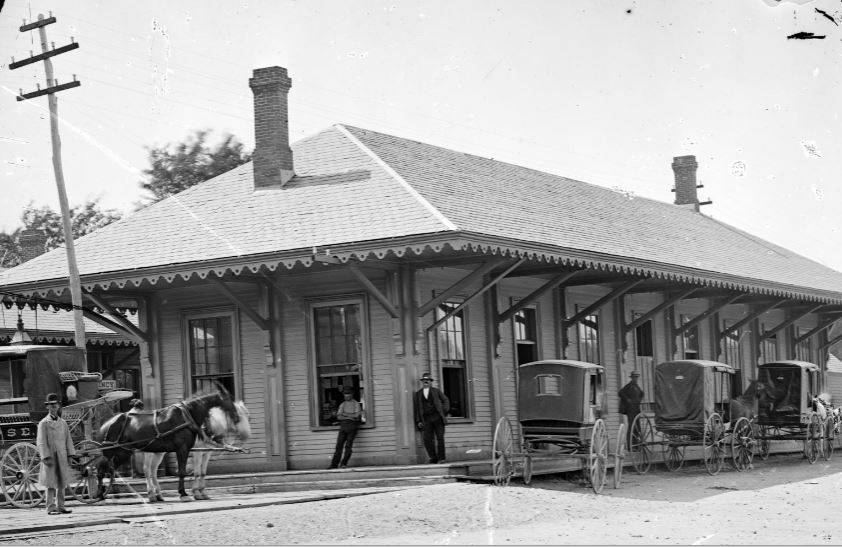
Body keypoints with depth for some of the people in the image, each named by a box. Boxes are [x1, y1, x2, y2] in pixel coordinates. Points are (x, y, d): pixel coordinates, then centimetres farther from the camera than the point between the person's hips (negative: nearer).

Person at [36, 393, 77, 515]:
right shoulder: (43, 423, -2)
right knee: (51, 484, -4)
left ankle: (60, 507, 14)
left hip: (62, 458, 5)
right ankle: (51, 508, 0)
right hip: (51, 458, -5)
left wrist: (71, 455, 5)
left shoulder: (63, 422, 12)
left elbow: (68, 440, 13)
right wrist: (46, 457, -16)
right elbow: (41, 442, -7)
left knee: (62, 484, 8)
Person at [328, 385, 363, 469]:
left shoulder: (356, 404, 7)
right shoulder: (342, 405, 20)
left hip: (352, 426, -3)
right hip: (343, 426, 3)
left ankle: (344, 463, -8)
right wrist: (350, 417, -6)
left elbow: (357, 416, -7)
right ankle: (334, 464, -10)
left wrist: (345, 414, -2)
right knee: (339, 445, -6)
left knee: (348, 445, -9)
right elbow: (339, 417, 7)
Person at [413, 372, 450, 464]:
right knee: (427, 440, -9)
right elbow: (416, 408, 12)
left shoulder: (436, 391, 12)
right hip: (426, 419, 1)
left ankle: (441, 458, 0)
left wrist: (444, 411, 0)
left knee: (440, 438, -5)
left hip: (438, 418, -1)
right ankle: (433, 458, -2)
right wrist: (418, 421, 4)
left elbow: (445, 400, 14)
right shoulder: (417, 394, 14)